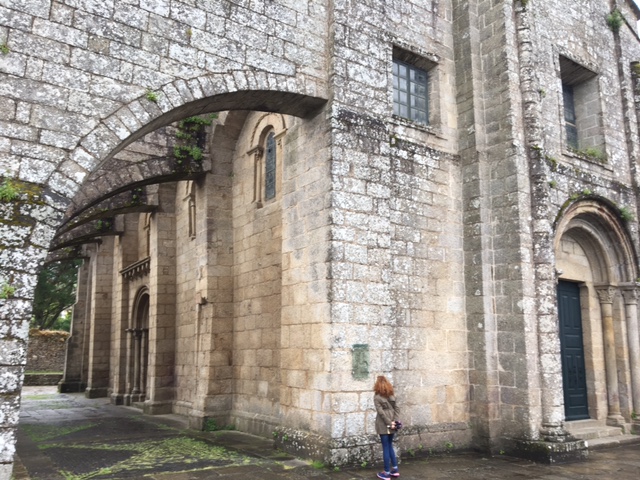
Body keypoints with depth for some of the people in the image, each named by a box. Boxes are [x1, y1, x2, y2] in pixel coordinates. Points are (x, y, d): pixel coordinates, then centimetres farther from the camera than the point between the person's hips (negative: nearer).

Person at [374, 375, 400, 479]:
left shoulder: (377, 397, -8)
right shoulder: (391, 395, 9)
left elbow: (381, 412, -15)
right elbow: (396, 408, 4)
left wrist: (389, 423, -12)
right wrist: (395, 421, -3)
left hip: (384, 425, -5)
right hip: (391, 424, 5)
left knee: (386, 448, 0)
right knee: (390, 446, 18)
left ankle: (387, 473, 7)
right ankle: (395, 469, 20)